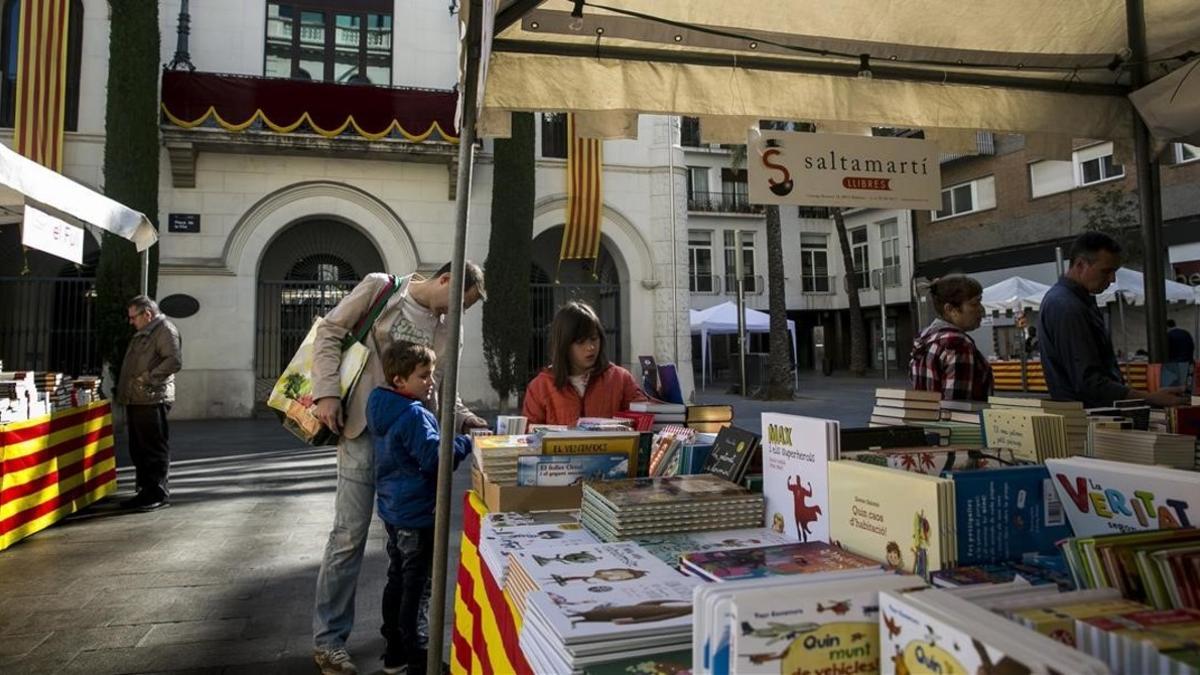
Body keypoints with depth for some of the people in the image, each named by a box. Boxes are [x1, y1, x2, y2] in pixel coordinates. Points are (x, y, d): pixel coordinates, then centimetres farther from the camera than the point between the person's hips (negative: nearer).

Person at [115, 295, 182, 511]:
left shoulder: (165, 330, -8)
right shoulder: (141, 334, 22)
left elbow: (174, 361, -20)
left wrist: (147, 378, -18)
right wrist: (124, 391, 18)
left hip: (153, 400, -10)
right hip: (135, 400, 10)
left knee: (155, 449, -5)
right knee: (139, 450, 13)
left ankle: (158, 493, 1)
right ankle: (145, 491, 22)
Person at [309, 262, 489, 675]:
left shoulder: (448, 333, 10)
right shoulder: (380, 288, -3)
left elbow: (440, 390, 11)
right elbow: (330, 333, -4)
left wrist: (463, 418, -5)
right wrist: (328, 393, -13)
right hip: (364, 429, -5)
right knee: (350, 535, -2)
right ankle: (328, 640, 13)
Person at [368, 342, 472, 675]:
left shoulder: (382, 408, 7)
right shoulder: (414, 415, -23)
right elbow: (434, 458, -25)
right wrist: (467, 443, -15)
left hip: (392, 509, 10)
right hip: (416, 513, -10)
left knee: (397, 578, 18)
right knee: (415, 584, 1)